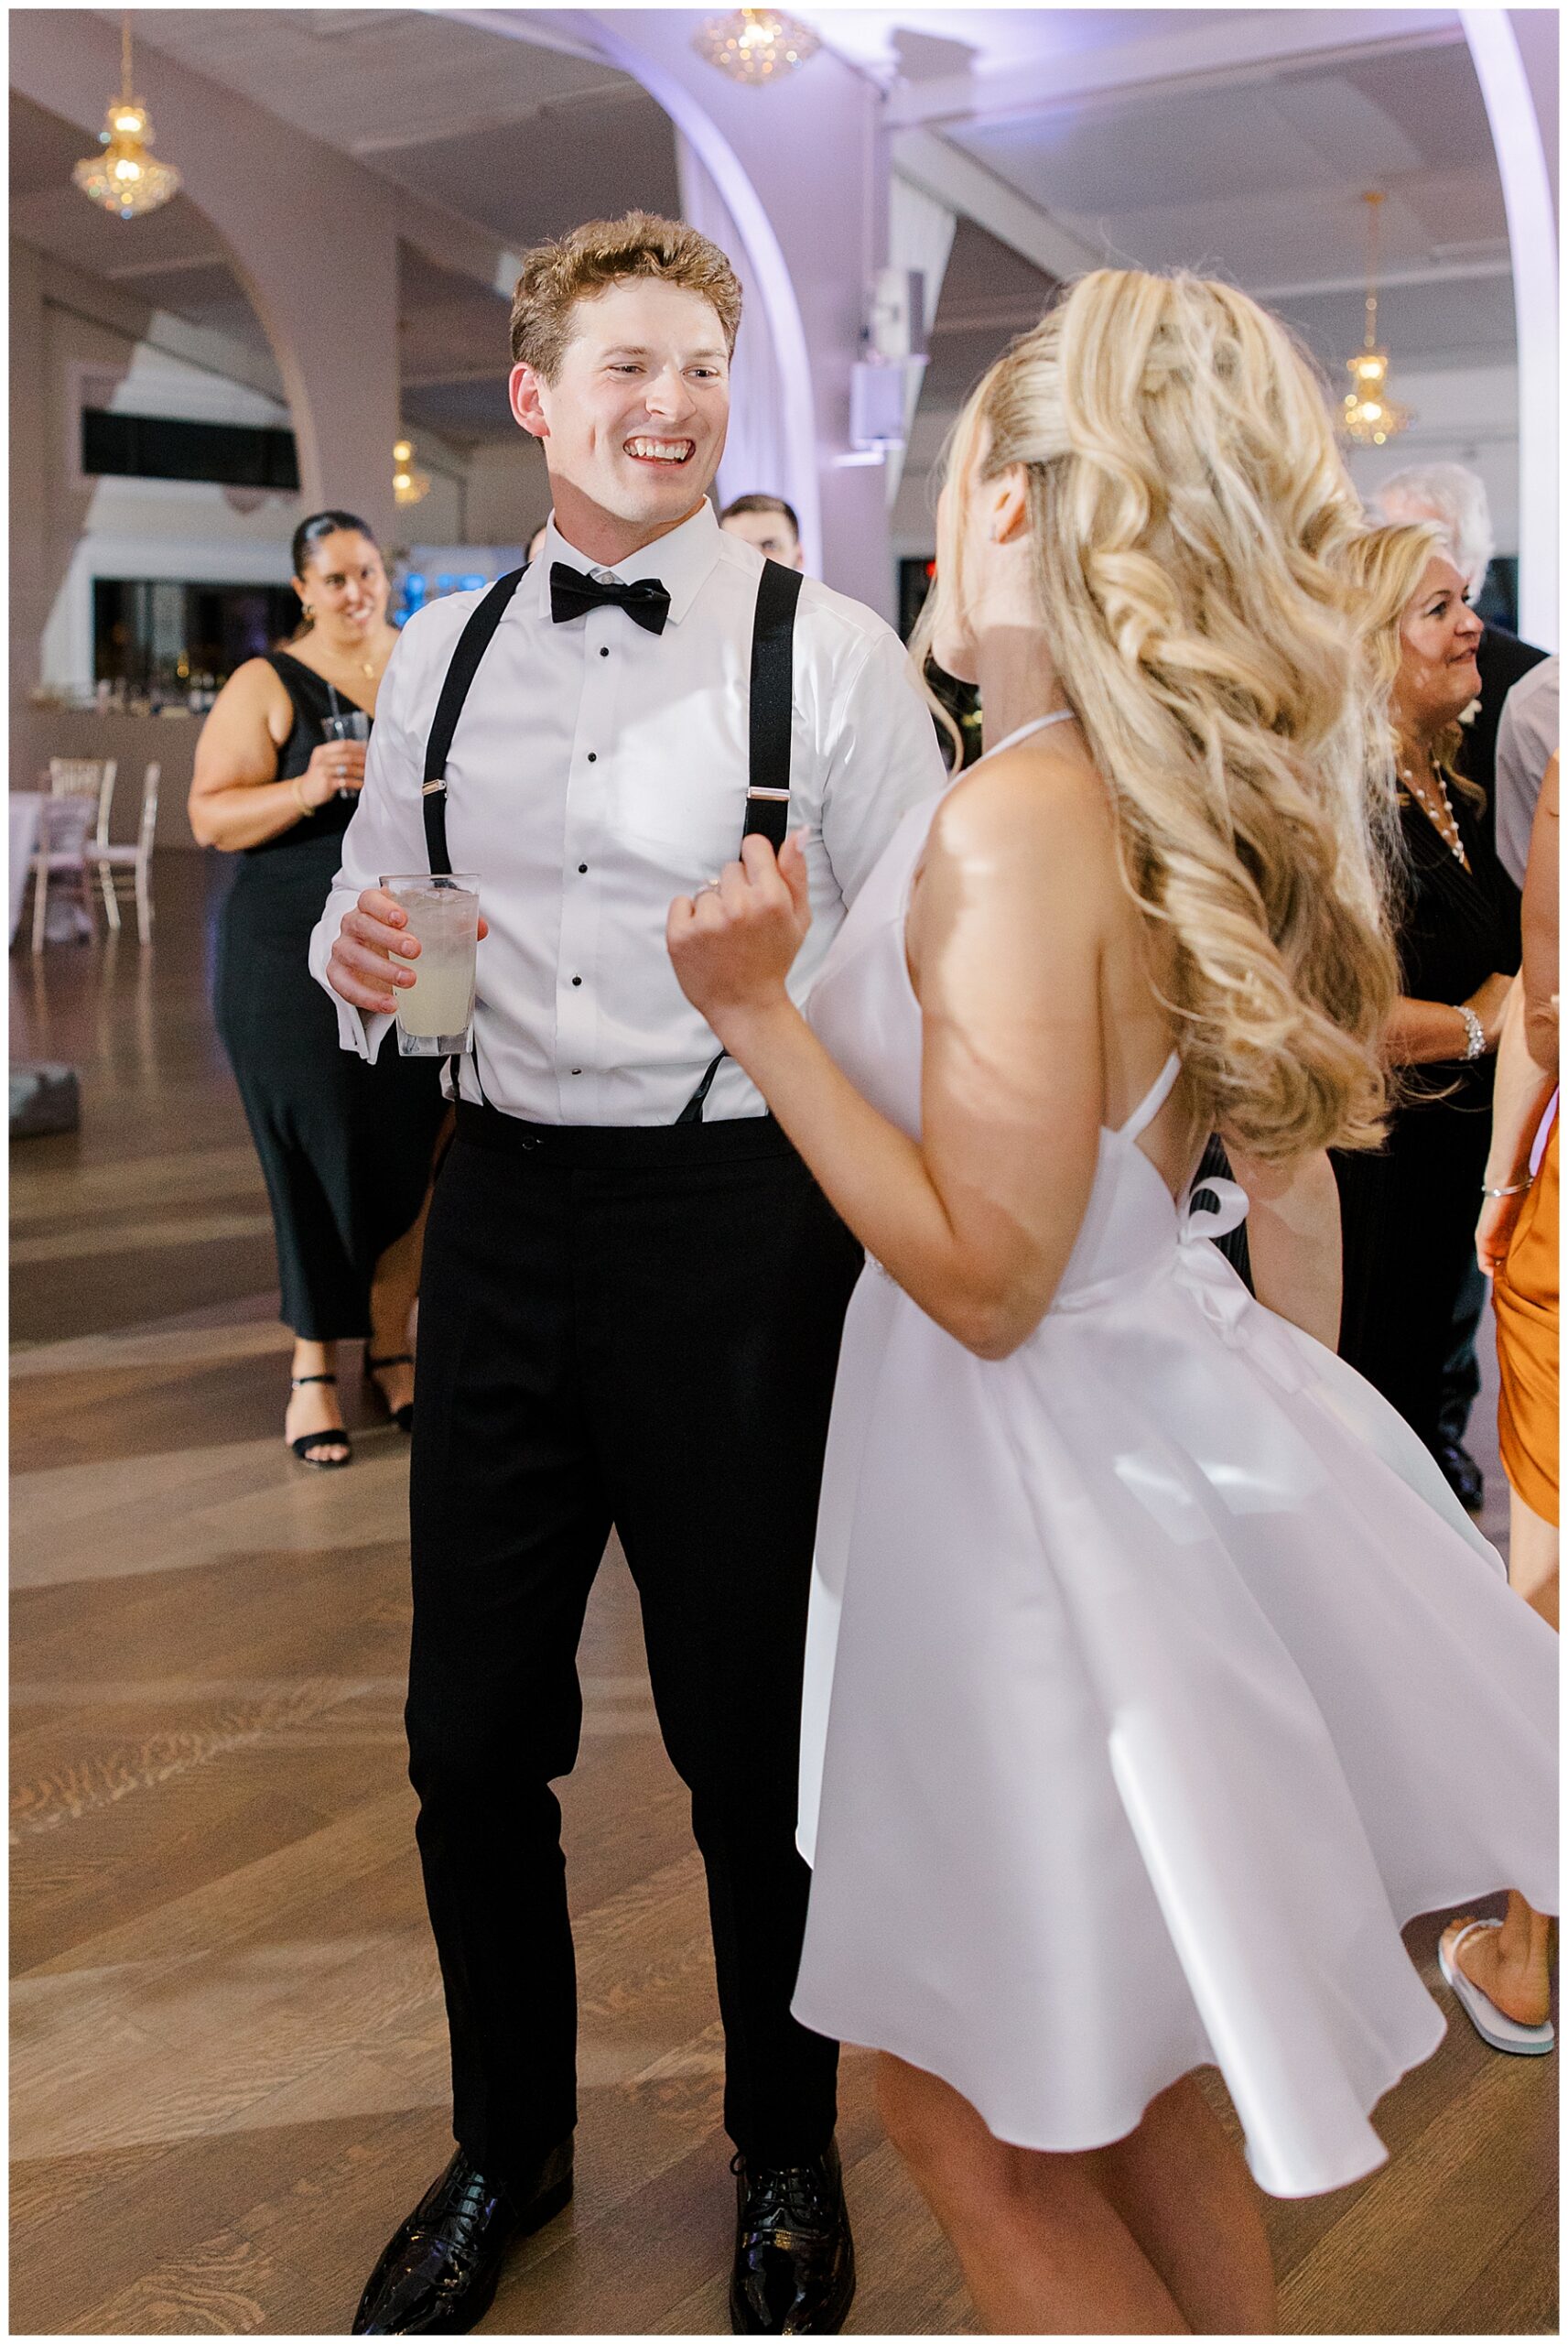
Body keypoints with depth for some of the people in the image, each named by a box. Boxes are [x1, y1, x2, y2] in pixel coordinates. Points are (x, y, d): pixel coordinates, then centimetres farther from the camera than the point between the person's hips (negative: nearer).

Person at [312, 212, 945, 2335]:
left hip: (741, 1221, -3)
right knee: (472, 1725, 12)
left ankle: (786, 2161, 37)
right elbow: (370, 917, 17)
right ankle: (506, 2146, 39)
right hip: (503, 1208, 4)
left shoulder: (828, 653, -4)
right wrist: (359, 960, -8)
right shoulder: (440, 651, 9)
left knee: (753, 1738, 9)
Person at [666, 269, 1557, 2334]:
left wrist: (763, 1020, -22)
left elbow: (987, 1277, -23)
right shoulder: (1189, 803, 4)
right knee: (1118, 2075, 25)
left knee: (973, 2105, 10)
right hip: (1146, 1435, 9)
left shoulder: (1018, 820, -22)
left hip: (1042, 1476, -9)